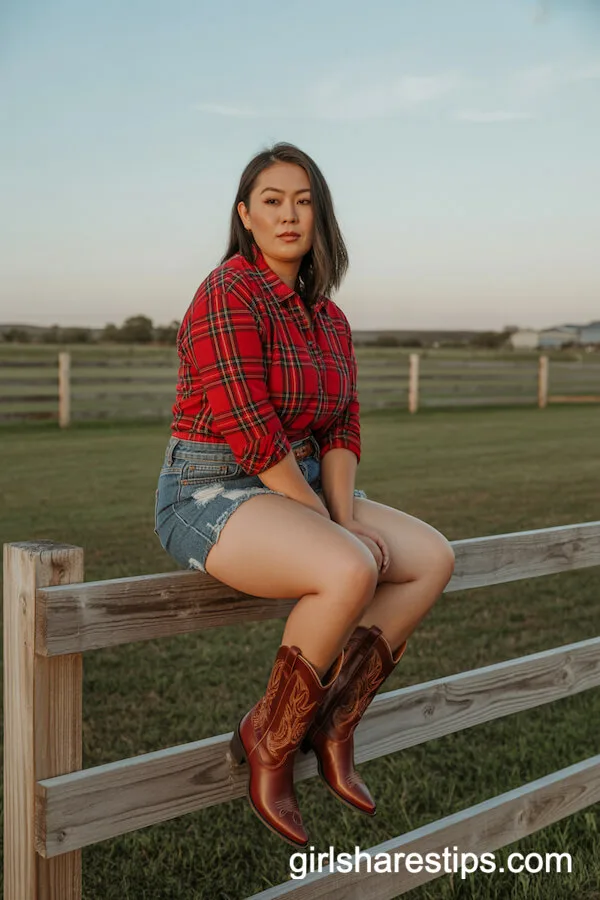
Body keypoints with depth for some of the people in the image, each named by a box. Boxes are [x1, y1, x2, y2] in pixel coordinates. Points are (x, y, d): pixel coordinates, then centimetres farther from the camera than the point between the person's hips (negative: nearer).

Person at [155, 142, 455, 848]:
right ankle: (269, 744, -10)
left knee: (434, 558, -3)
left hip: (295, 493, 9)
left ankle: (333, 724, 1)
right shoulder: (229, 294, -16)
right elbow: (253, 433, -21)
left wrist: (345, 518, -10)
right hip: (209, 497, -9)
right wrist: (331, 527, -16)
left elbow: (341, 432, 7)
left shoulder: (328, 320, 11)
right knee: (351, 572, -32)